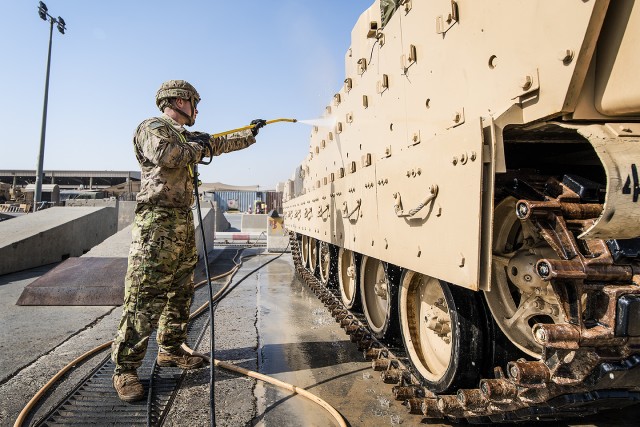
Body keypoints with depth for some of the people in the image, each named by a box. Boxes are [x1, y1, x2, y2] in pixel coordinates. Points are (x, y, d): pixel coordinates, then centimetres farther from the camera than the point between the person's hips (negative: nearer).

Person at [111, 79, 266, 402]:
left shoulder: (186, 136, 25)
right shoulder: (152, 127, -2)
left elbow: (219, 144, 36)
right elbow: (162, 155, -22)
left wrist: (250, 133, 41)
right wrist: (198, 149, -7)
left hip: (184, 221, 10)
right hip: (158, 221, -9)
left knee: (180, 292, 13)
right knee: (145, 297, -10)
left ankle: (171, 351, 26)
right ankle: (125, 368, -2)